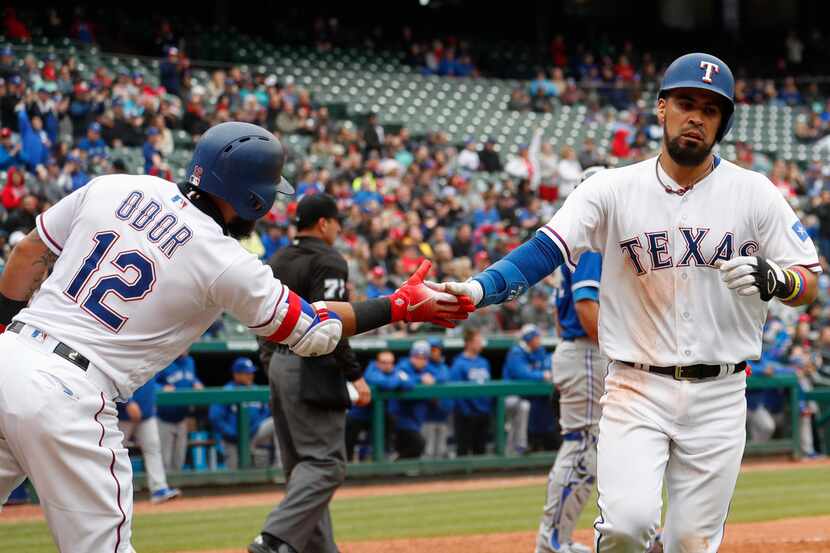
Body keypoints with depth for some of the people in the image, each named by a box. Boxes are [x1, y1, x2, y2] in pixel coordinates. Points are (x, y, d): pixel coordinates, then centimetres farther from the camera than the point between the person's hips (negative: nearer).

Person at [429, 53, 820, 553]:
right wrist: (478, 290, -28)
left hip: (719, 397, 1)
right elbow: (544, 251, -11)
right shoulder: (614, 189, -1)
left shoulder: (753, 192, 1)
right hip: (637, 388, -1)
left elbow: (810, 286, 2)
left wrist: (773, 279, -21)